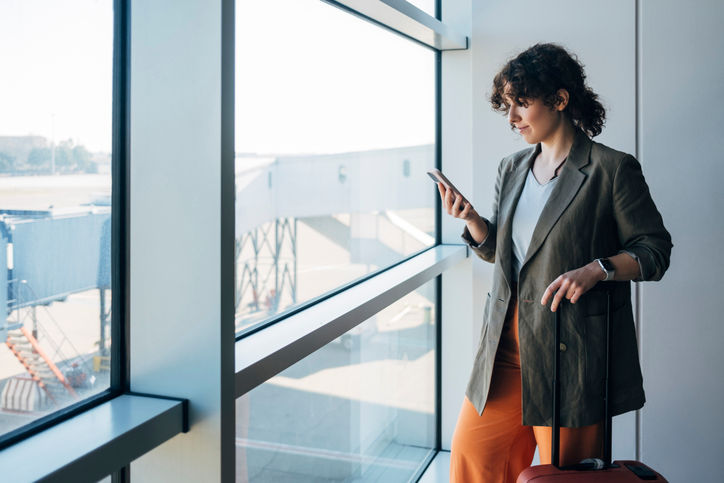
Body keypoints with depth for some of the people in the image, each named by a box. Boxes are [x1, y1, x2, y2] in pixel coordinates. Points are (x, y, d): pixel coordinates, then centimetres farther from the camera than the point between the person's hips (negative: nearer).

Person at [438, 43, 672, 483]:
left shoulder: (613, 169, -7)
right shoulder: (512, 169, 12)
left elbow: (656, 250, -5)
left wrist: (597, 269, -21)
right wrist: (470, 219, -1)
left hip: (570, 348, -6)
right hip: (507, 343, 6)